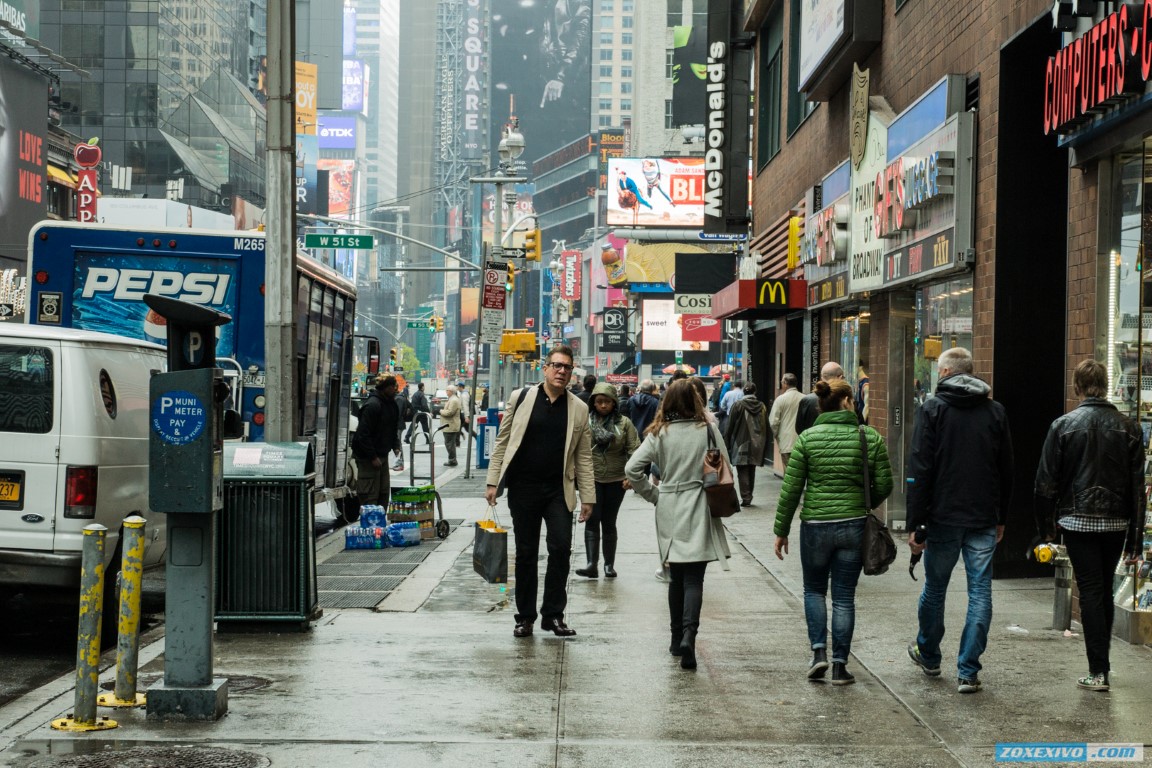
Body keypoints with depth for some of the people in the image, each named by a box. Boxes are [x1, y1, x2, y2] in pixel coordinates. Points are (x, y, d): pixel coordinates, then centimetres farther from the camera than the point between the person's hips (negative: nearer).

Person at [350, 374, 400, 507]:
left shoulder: (391, 404, 10)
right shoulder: (372, 405, -19)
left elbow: (393, 429, 23)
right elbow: (363, 435, -21)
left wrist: (396, 447, 8)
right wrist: (373, 457, -21)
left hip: (382, 455, 9)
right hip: (367, 457, -9)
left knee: (384, 492, 13)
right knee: (370, 496, -6)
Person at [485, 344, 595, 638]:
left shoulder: (578, 409, 5)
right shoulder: (520, 398, 2)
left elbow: (584, 456, 8)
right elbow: (502, 442, 5)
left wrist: (587, 497, 4)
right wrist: (493, 482, 0)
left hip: (559, 491, 1)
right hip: (523, 488, -1)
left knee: (561, 548, -8)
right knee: (526, 553, 6)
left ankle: (553, 614, 4)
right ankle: (525, 616, 16)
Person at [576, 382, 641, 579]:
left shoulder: (624, 423, 2)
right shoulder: (586, 421, 0)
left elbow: (634, 450, -3)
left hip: (616, 480, 1)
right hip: (591, 479, -1)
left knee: (609, 522, 9)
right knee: (592, 520, -9)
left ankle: (609, 565, 16)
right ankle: (592, 564, -15)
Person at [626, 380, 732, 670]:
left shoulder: (659, 433, -1)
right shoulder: (708, 430, -4)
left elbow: (632, 469, -5)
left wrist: (654, 495, 7)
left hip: (669, 512, 2)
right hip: (699, 511, -2)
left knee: (676, 577, 15)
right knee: (694, 579, -4)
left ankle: (677, 637, 21)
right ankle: (688, 636, -21)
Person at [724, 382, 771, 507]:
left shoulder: (737, 405, -8)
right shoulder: (762, 406, 3)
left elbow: (730, 426, -6)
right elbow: (767, 428, 8)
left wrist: (727, 443, 0)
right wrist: (766, 444, 15)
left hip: (741, 444, -4)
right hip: (756, 445, 4)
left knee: (742, 472, -1)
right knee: (751, 471, 14)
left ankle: (745, 498, -7)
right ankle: (749, 496, 18)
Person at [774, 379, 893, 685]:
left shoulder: (807, 438, -3)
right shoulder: (871, 438, -2)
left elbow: (790, 488, -3)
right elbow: (884, 485, 0)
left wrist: (781, 530, 5)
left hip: (815, 525, 0)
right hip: (854, 526, 0)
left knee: (814, 589, 19)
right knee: (844, 596, 9)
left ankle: (819, 650, 5)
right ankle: (840, 665, 10)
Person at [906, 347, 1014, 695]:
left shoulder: (933, 409, -5)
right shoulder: (996, 411, 6)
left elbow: (919, 471, -9)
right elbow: (1006, 470, 10)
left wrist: (914, 523, -7)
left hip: (943, 518, -2)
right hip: (984, 521, 2)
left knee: (934, 588, 15)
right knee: (980, 593, 3)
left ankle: (928, 656, 32)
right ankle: (968, 672, 1)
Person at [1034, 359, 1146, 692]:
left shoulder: (1063, 425, -6)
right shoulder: (1127, 428, 1)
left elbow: (1047, 480, -4)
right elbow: (1137, 486, 2)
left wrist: (1046, 525, 6)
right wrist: (1135, 539, 5)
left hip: (1078, 520, -3)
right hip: (1116, 523, 3)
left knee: (1090, 592, 0)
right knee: (1105, 591, 16)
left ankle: (1098, 671, -4)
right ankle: (1101, 663, 24)